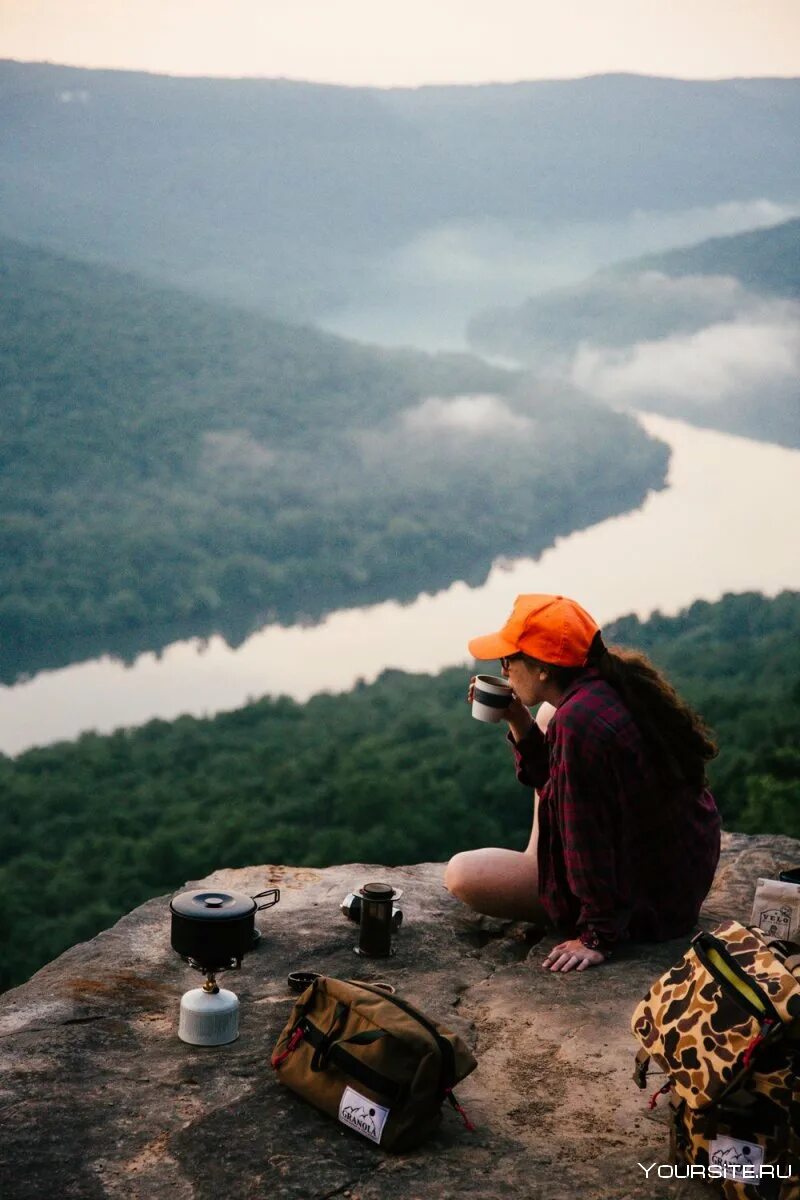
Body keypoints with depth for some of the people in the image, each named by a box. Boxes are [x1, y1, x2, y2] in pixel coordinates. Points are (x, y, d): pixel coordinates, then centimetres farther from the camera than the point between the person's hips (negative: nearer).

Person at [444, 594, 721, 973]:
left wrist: (597, 938, -17)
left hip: (645, 902, -9)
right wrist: (517, 721, -1)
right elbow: (556, 780, 11)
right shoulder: (618, 681, -2)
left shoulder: (578, 722, -31)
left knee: (459, 874, -9)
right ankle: (534, 863, 25)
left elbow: (587, 835, -26)